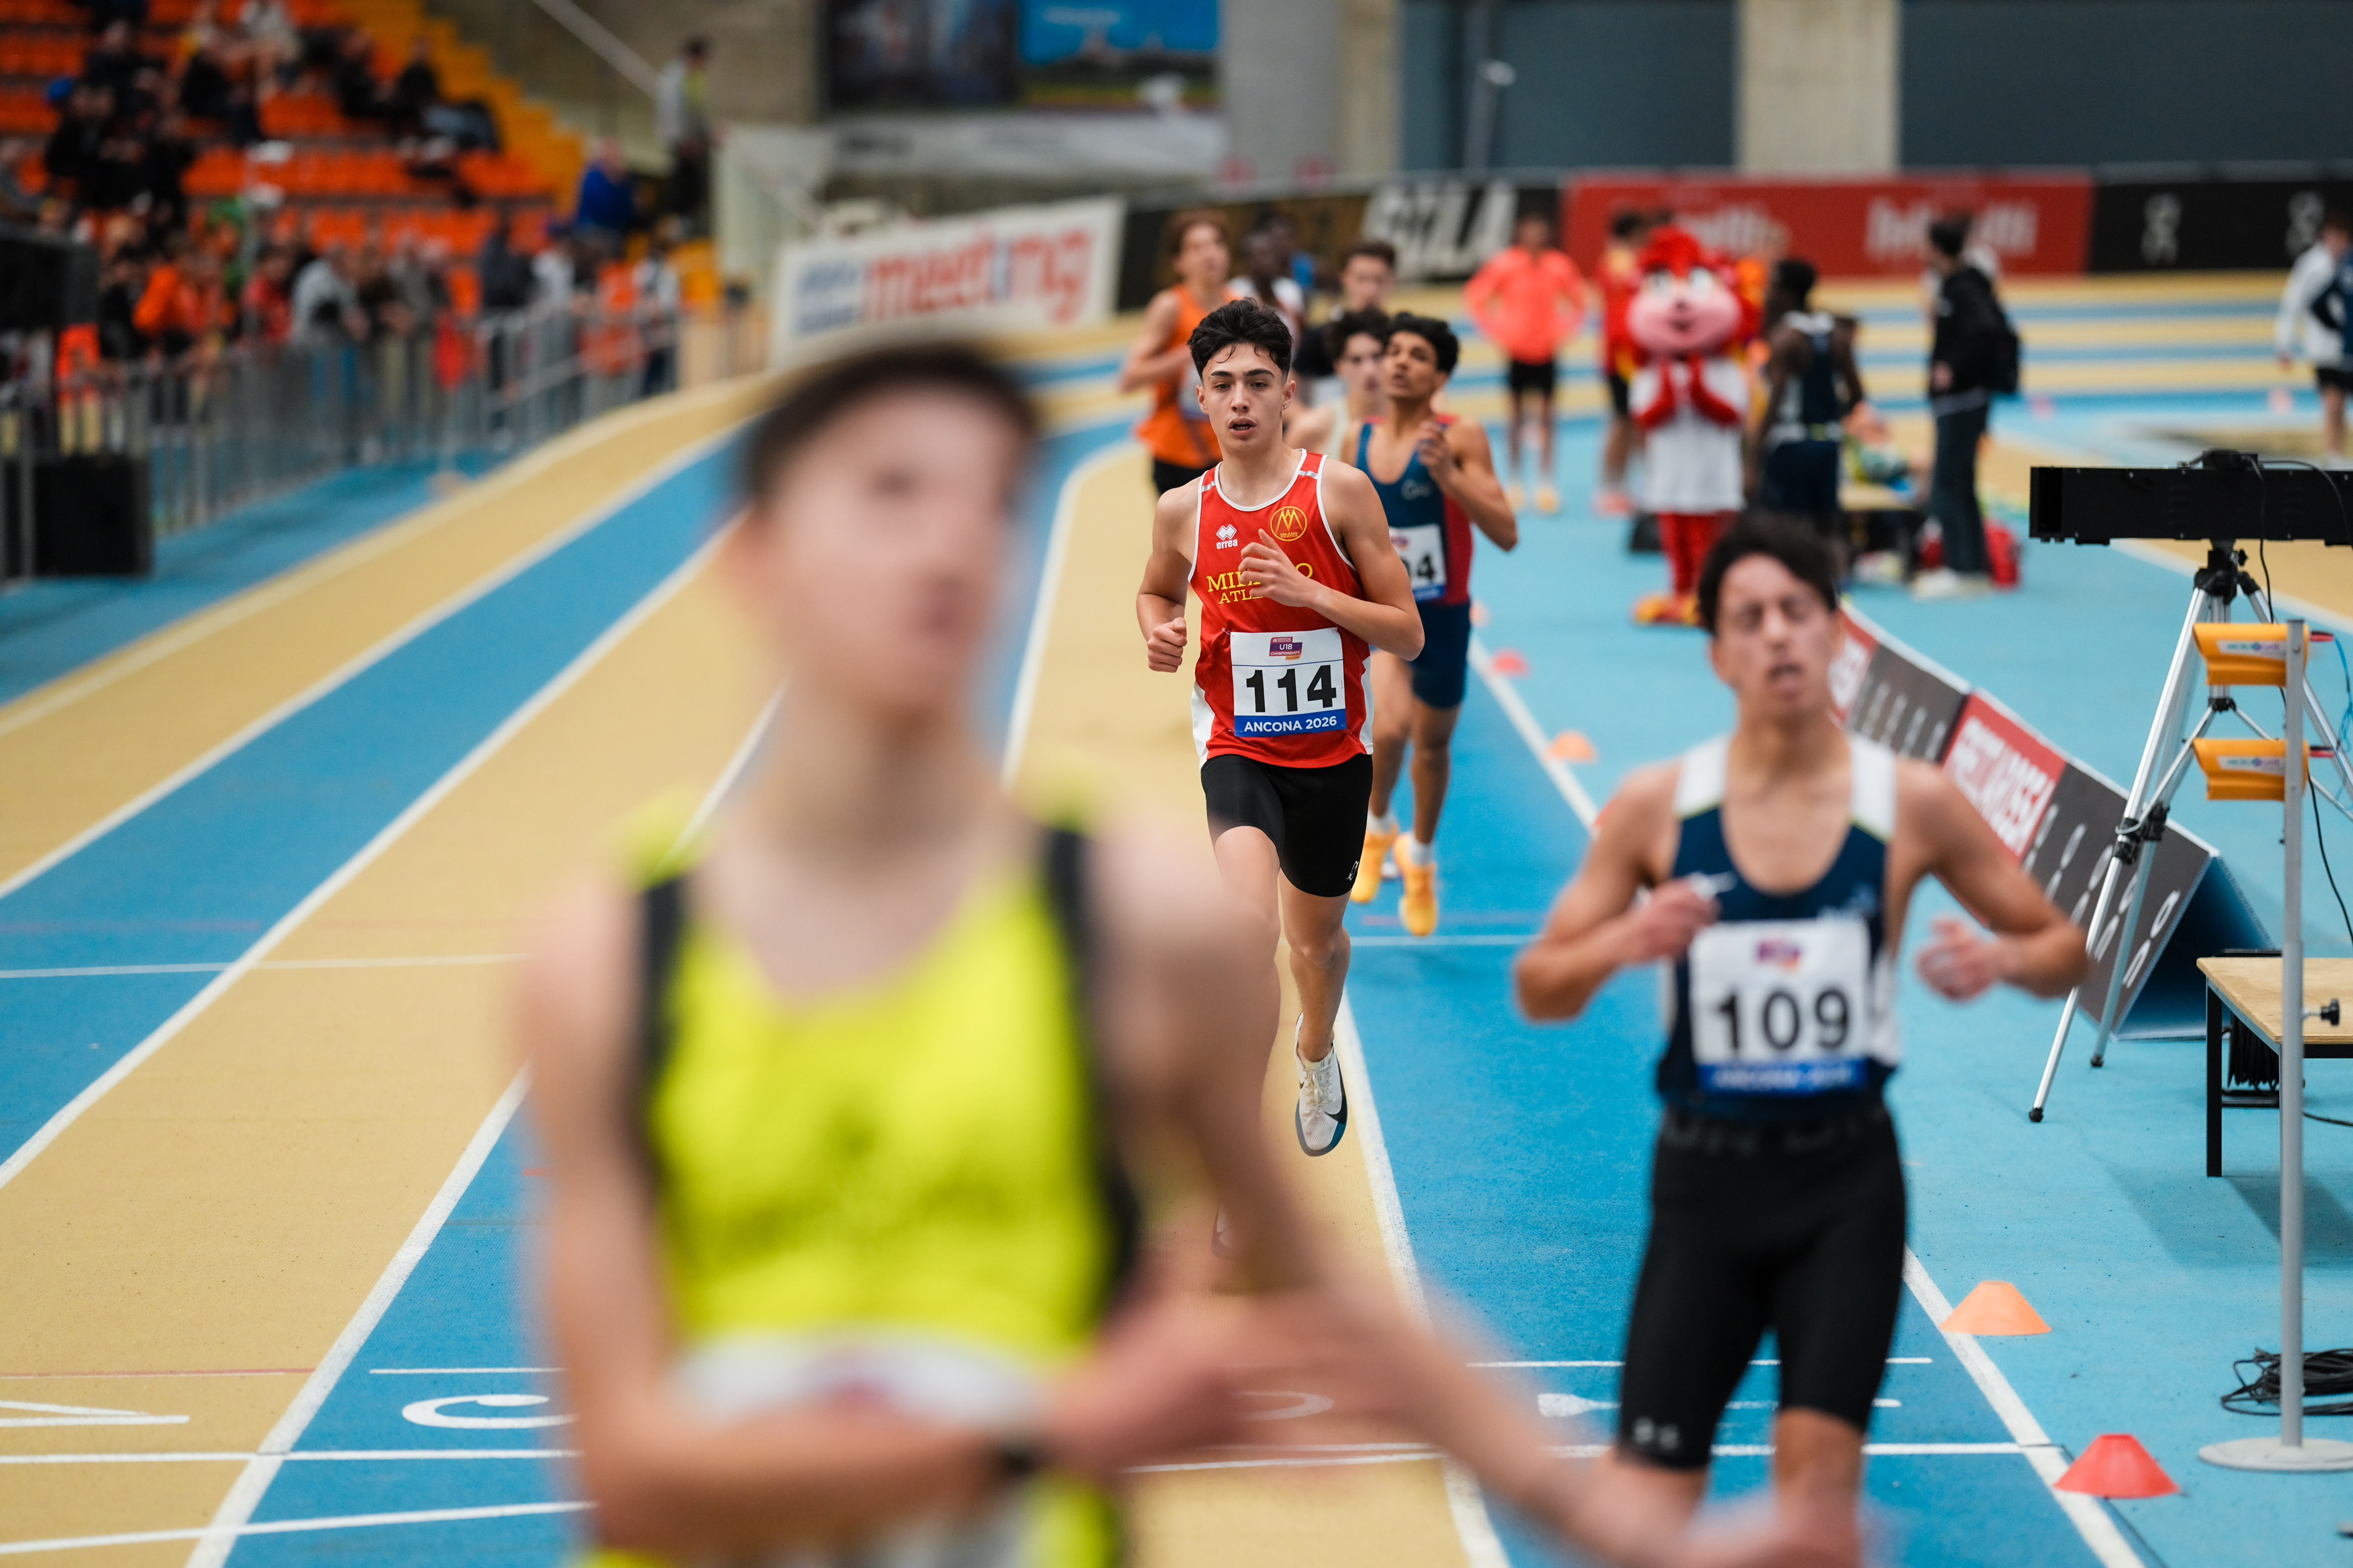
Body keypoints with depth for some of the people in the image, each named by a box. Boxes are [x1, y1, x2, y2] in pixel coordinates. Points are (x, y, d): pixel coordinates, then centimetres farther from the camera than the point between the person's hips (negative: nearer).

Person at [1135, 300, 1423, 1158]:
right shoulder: (1183, 510, -1)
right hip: (1236, 749, -1)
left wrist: (1307, 592, -20)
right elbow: (1156, 590, 22)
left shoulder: (1340, 490, -8)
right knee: (1252, 928, -27)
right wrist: (1159, 633, -1)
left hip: (1332, 754, 1)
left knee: (1316, 937, 21)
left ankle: (1315, 1049, 57)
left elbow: (1408, 634, -6)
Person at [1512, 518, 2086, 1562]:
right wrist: (1622, 944, -18)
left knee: (1819, 1461, -12)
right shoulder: (1657, 806, -1)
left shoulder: (1911, 803, -1)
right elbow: (1538, 988, 3)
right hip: (1706, 1172, 0)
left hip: (1846, 1174, 0)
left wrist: (2000, 958, -15)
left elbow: (2063, 951, 8)